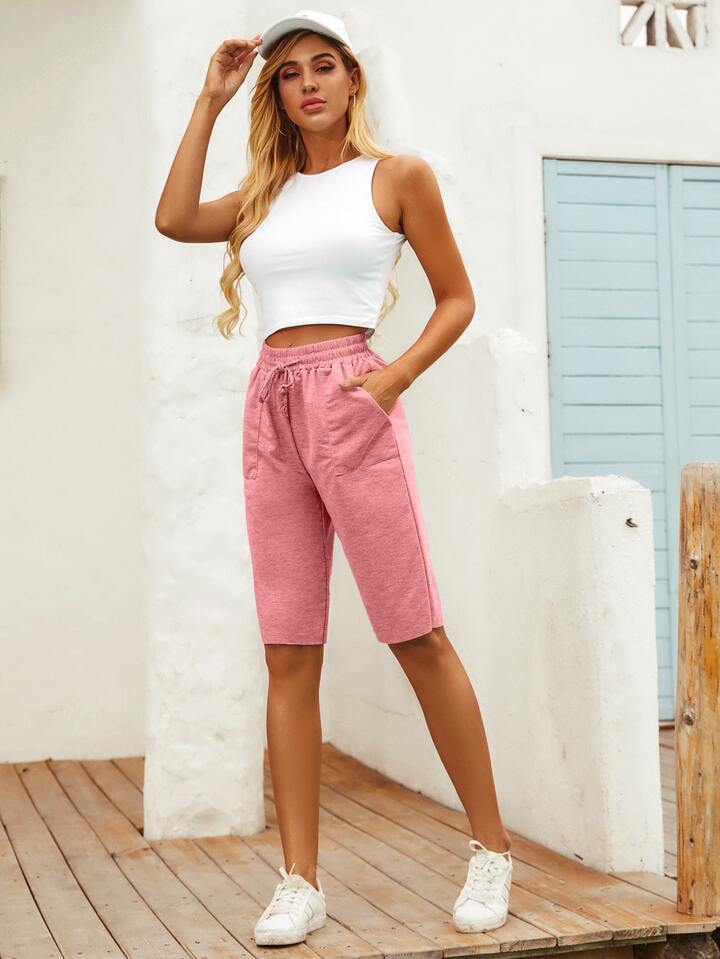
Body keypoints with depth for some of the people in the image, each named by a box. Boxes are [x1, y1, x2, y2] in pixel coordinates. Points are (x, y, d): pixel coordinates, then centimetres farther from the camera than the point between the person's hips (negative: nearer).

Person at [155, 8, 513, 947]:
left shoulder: (398, 176, 7)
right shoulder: (269, 193, 19)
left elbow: (457, 298, 7)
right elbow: (175, 218, 3)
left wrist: (396, 377, -9)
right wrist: (211, 99, 10)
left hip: (351, 404, -4)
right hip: (271, 412, 4)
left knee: (419, 637, -4)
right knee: (289, 655, 0)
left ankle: (492, 851, 9)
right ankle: (300, 882, 4)